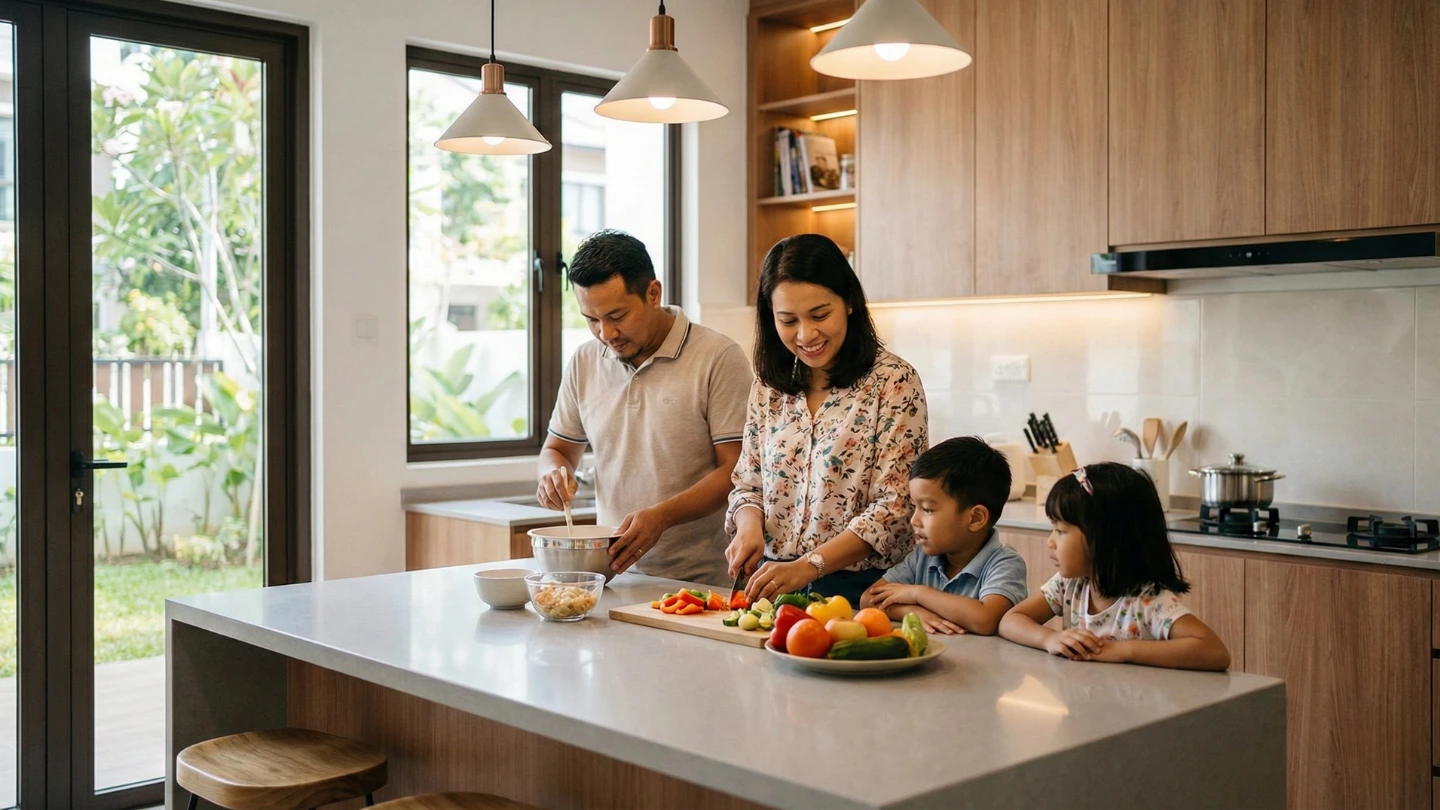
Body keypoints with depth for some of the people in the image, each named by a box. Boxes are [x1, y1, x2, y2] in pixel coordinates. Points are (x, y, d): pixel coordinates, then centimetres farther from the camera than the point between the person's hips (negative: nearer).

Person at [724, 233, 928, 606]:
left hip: (860, 589, -4)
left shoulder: (893, 381, -5)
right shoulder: (768, 387, 11)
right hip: (772, 586, 4)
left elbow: (893, 507, -10)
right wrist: (749, 524, -4)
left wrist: (808, 566, -19)